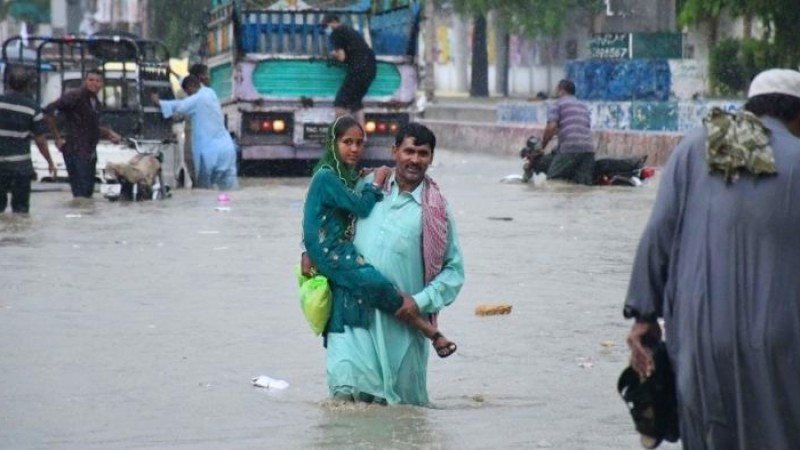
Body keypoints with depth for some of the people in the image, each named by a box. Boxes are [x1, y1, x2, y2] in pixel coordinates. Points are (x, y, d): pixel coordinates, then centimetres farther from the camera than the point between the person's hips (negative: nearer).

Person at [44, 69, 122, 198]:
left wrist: (108, 133, 12)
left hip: (90, 153, 9)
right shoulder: (75, 97, -10)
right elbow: (48, 111, -17)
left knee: (88, 192, 11)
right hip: (75, 152, -8)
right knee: (81, 193, -14)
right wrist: (58, 137, -15)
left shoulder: (97, 104, 15)